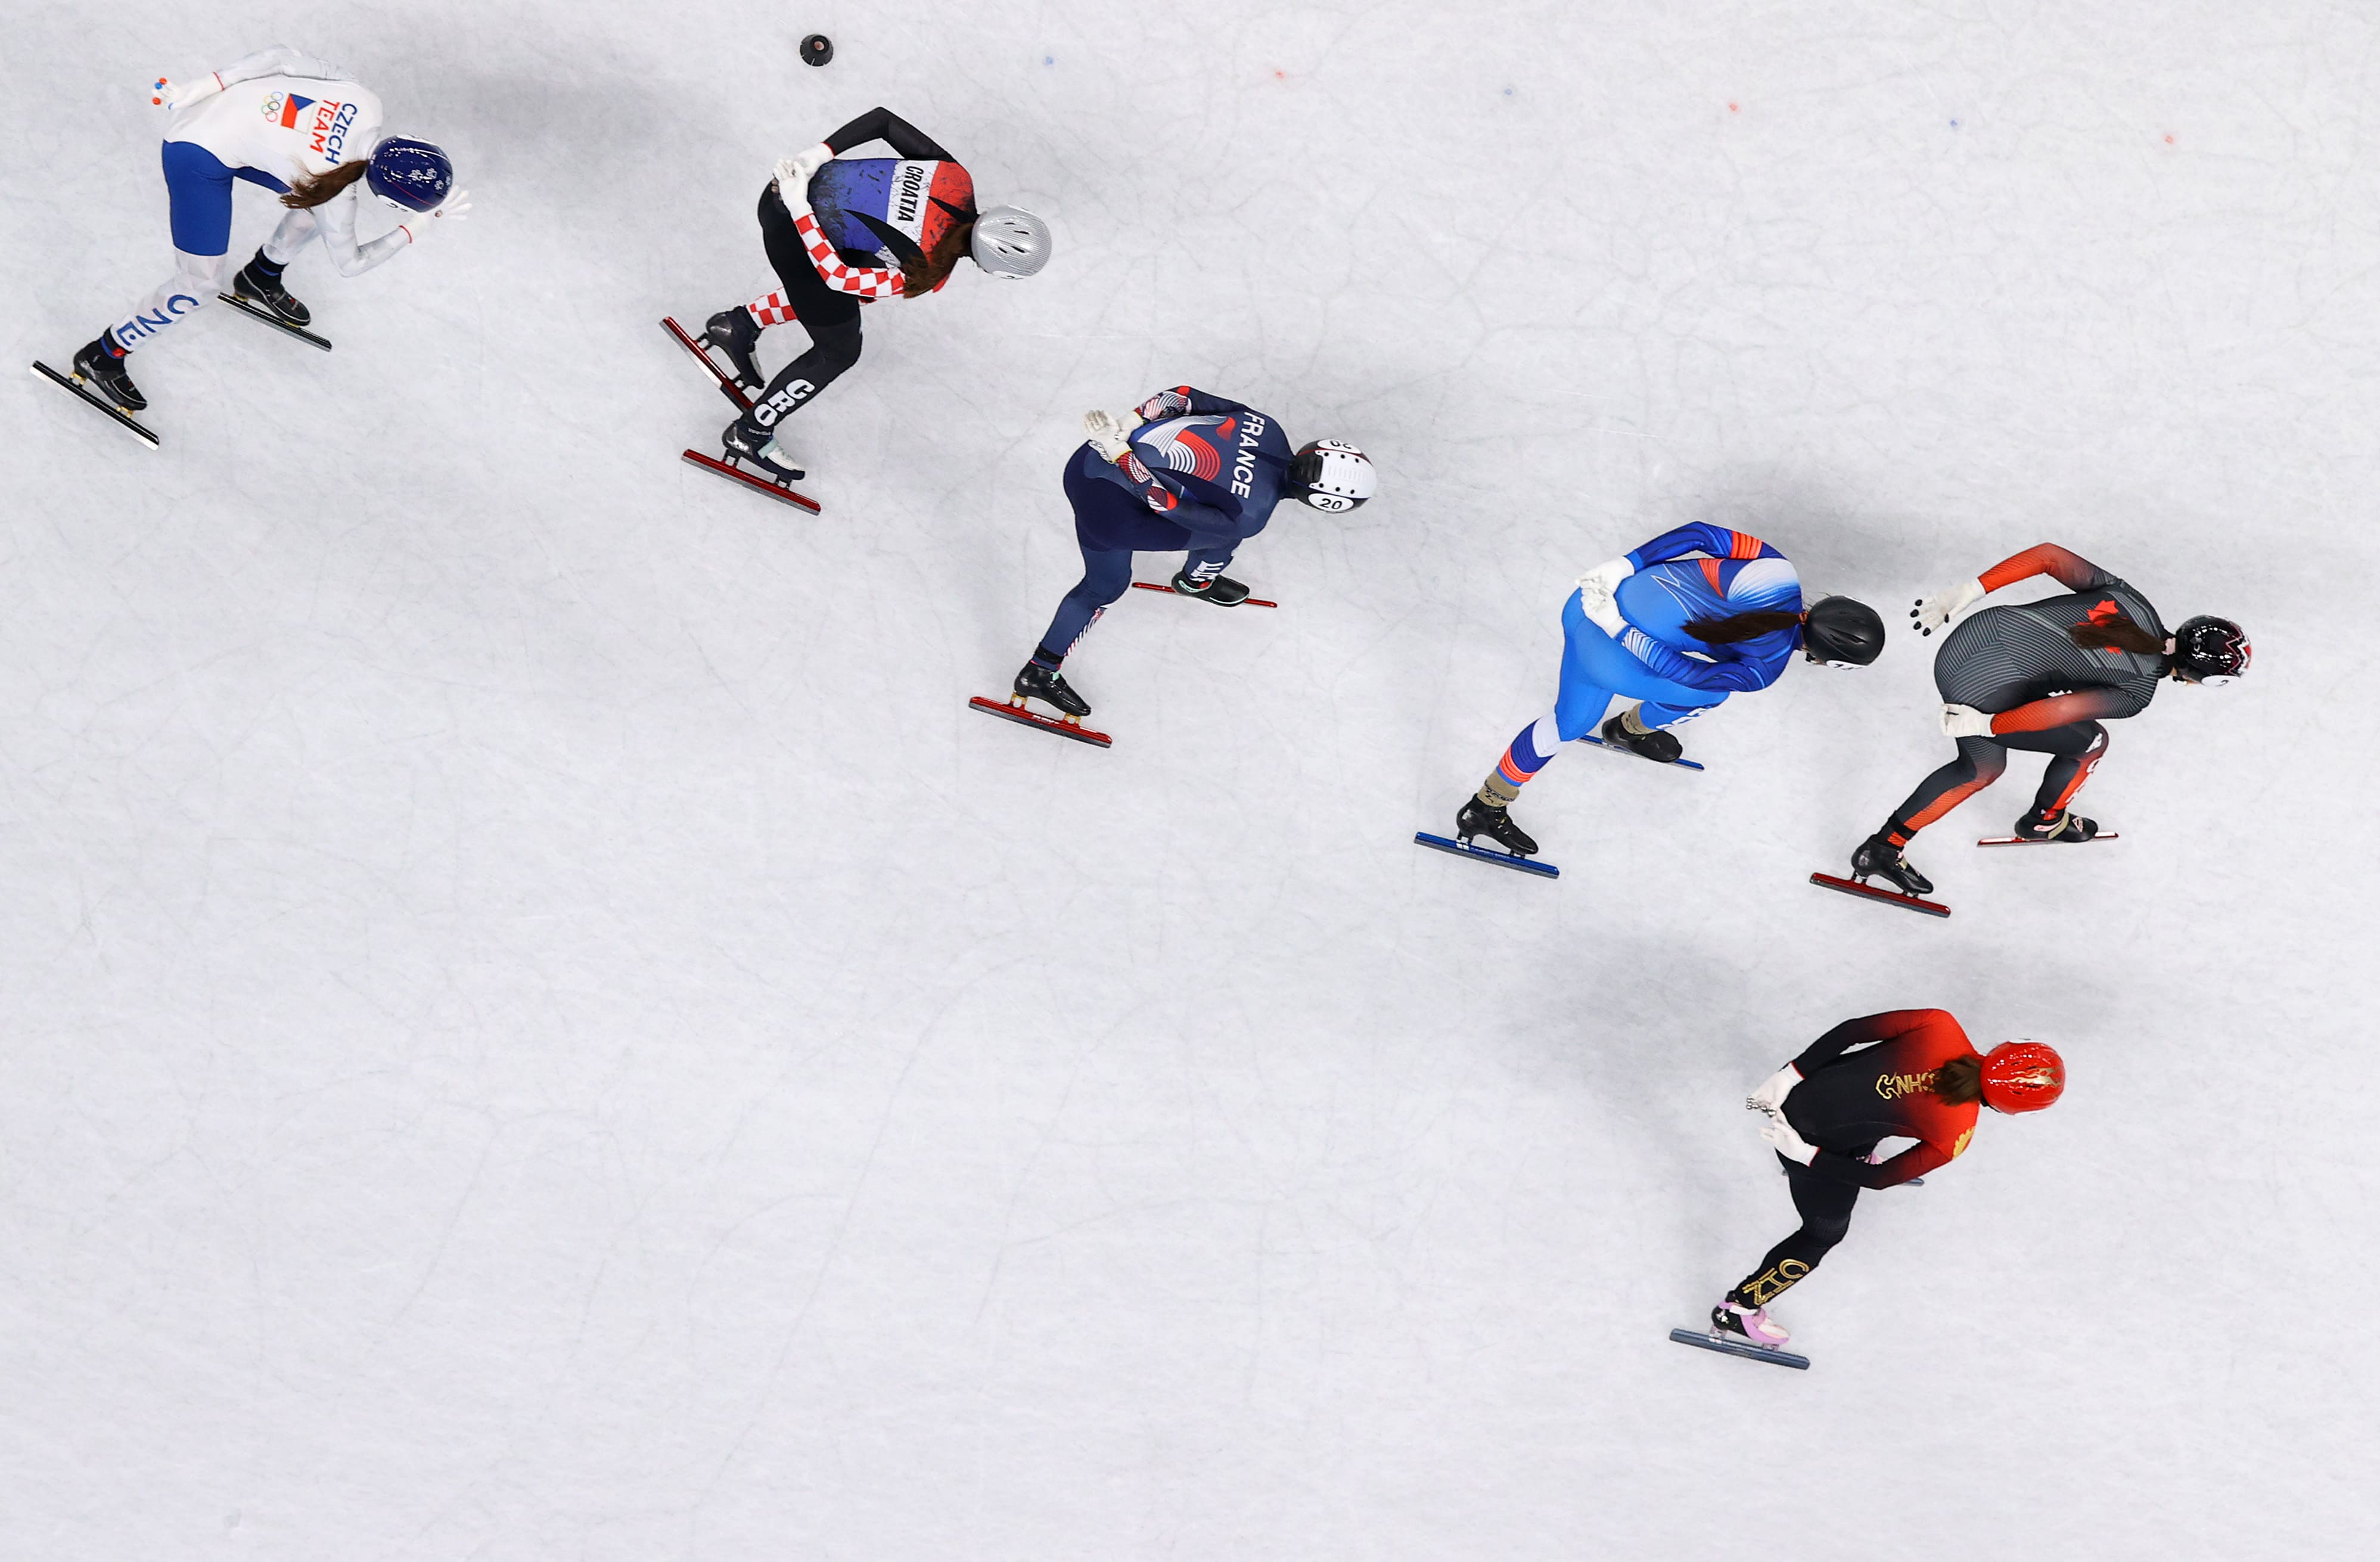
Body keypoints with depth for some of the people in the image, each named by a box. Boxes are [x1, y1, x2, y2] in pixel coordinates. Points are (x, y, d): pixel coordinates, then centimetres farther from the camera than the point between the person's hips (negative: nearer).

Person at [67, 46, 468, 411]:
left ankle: (261, 277, 39)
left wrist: (197, 91, -4)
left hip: (216, 108, 8)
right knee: (198, 288, -2)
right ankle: (100, 359, 18)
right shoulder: (335, 196, -26)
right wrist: (416, 230, -8)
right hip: (198, 155, -8)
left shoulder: (364, 104, -16)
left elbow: (282, 58, -10)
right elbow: (349, 263, -8)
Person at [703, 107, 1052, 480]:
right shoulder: (928, 275, -24)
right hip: (792, 227, -7)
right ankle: (750, 434, 27)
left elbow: (883, 120, -5)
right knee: (838, 351, 11)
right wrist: (799, 206, -18)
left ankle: (739, 324, 41)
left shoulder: (958, 180, -10)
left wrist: (818, 154, -4)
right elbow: (839, 278, -20)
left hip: (810, 183, 7)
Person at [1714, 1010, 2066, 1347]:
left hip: (1798, 1090, 6)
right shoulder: (1954, 1136, -21)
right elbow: (1882, 1179, -14)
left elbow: (1851, 1031, -15)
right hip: (1814, 1140, -5)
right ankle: (1737, 1310, 33)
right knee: (1826, 1230, 20)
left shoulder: (1940, 1026, -16)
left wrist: (1791, 1074, -9)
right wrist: (1804, 1154, -12)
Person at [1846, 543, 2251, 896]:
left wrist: (1968, 591, 6)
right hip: (1983, 697, -7)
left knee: (1984, 767, 28)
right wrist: (1984, 725, -7)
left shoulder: (2127, 597, 8)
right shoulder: (2138, 693, -9)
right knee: (2091, 741, 16)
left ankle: (1882, 849, 32)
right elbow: (2059, 710, -18)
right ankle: (2045, 820, 41)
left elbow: (2050, 556, 5)